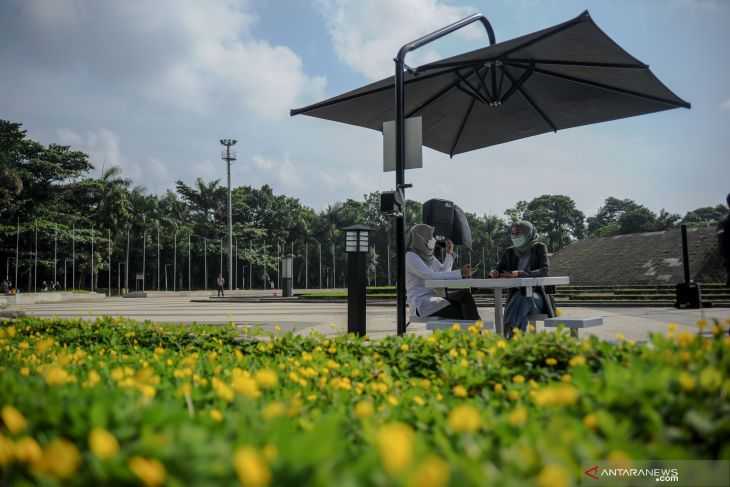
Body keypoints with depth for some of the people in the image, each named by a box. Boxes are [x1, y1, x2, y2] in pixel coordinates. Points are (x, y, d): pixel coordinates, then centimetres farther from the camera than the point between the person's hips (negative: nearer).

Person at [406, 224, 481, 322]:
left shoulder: (427, 255, 15)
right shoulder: (410, 257, -13)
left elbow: (443, 271, 21)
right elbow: (432, 276, -24)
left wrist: (449, 252, 10)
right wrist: (460, 273, -27)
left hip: (434, 299, 8)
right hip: (421, 305, -8)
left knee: (465, 294, -15)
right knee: (461, 313, -23)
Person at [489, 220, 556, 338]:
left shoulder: (539, 248, 0)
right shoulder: (509, 252, 11)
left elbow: (545, 271, -16)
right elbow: (498, 270, 9)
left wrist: (519, 273, -31)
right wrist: (494, 273, -18)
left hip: (536, 295, -3)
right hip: (517, 295, 3)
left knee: (524, 299, -37)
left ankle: (508, 336, -49)